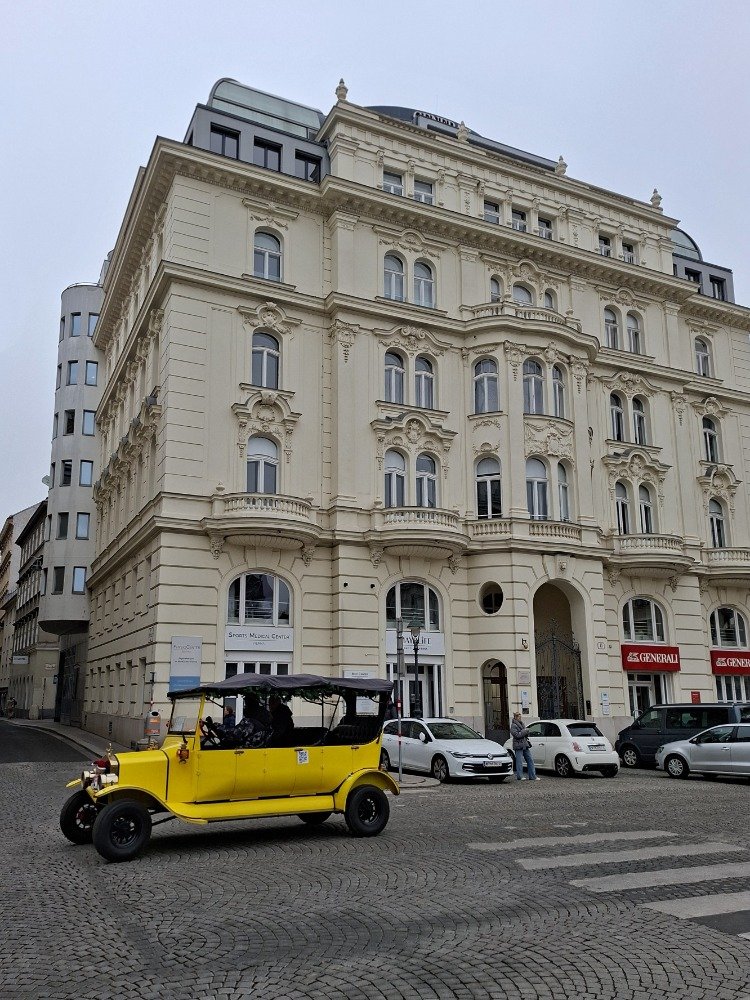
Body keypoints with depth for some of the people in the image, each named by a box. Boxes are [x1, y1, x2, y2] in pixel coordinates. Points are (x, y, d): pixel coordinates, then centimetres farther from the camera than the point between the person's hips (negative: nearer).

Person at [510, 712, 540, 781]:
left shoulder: (521, 724, 18)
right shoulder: (513, 725, -9)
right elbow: (517, 735, -19)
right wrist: (525, 731, -11)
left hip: (525, 745, 9)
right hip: (518, 746, -9)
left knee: (530, 760, 7)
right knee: (519, 761, -5)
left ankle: (532, 776, 11)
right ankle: (519, 776, 3)